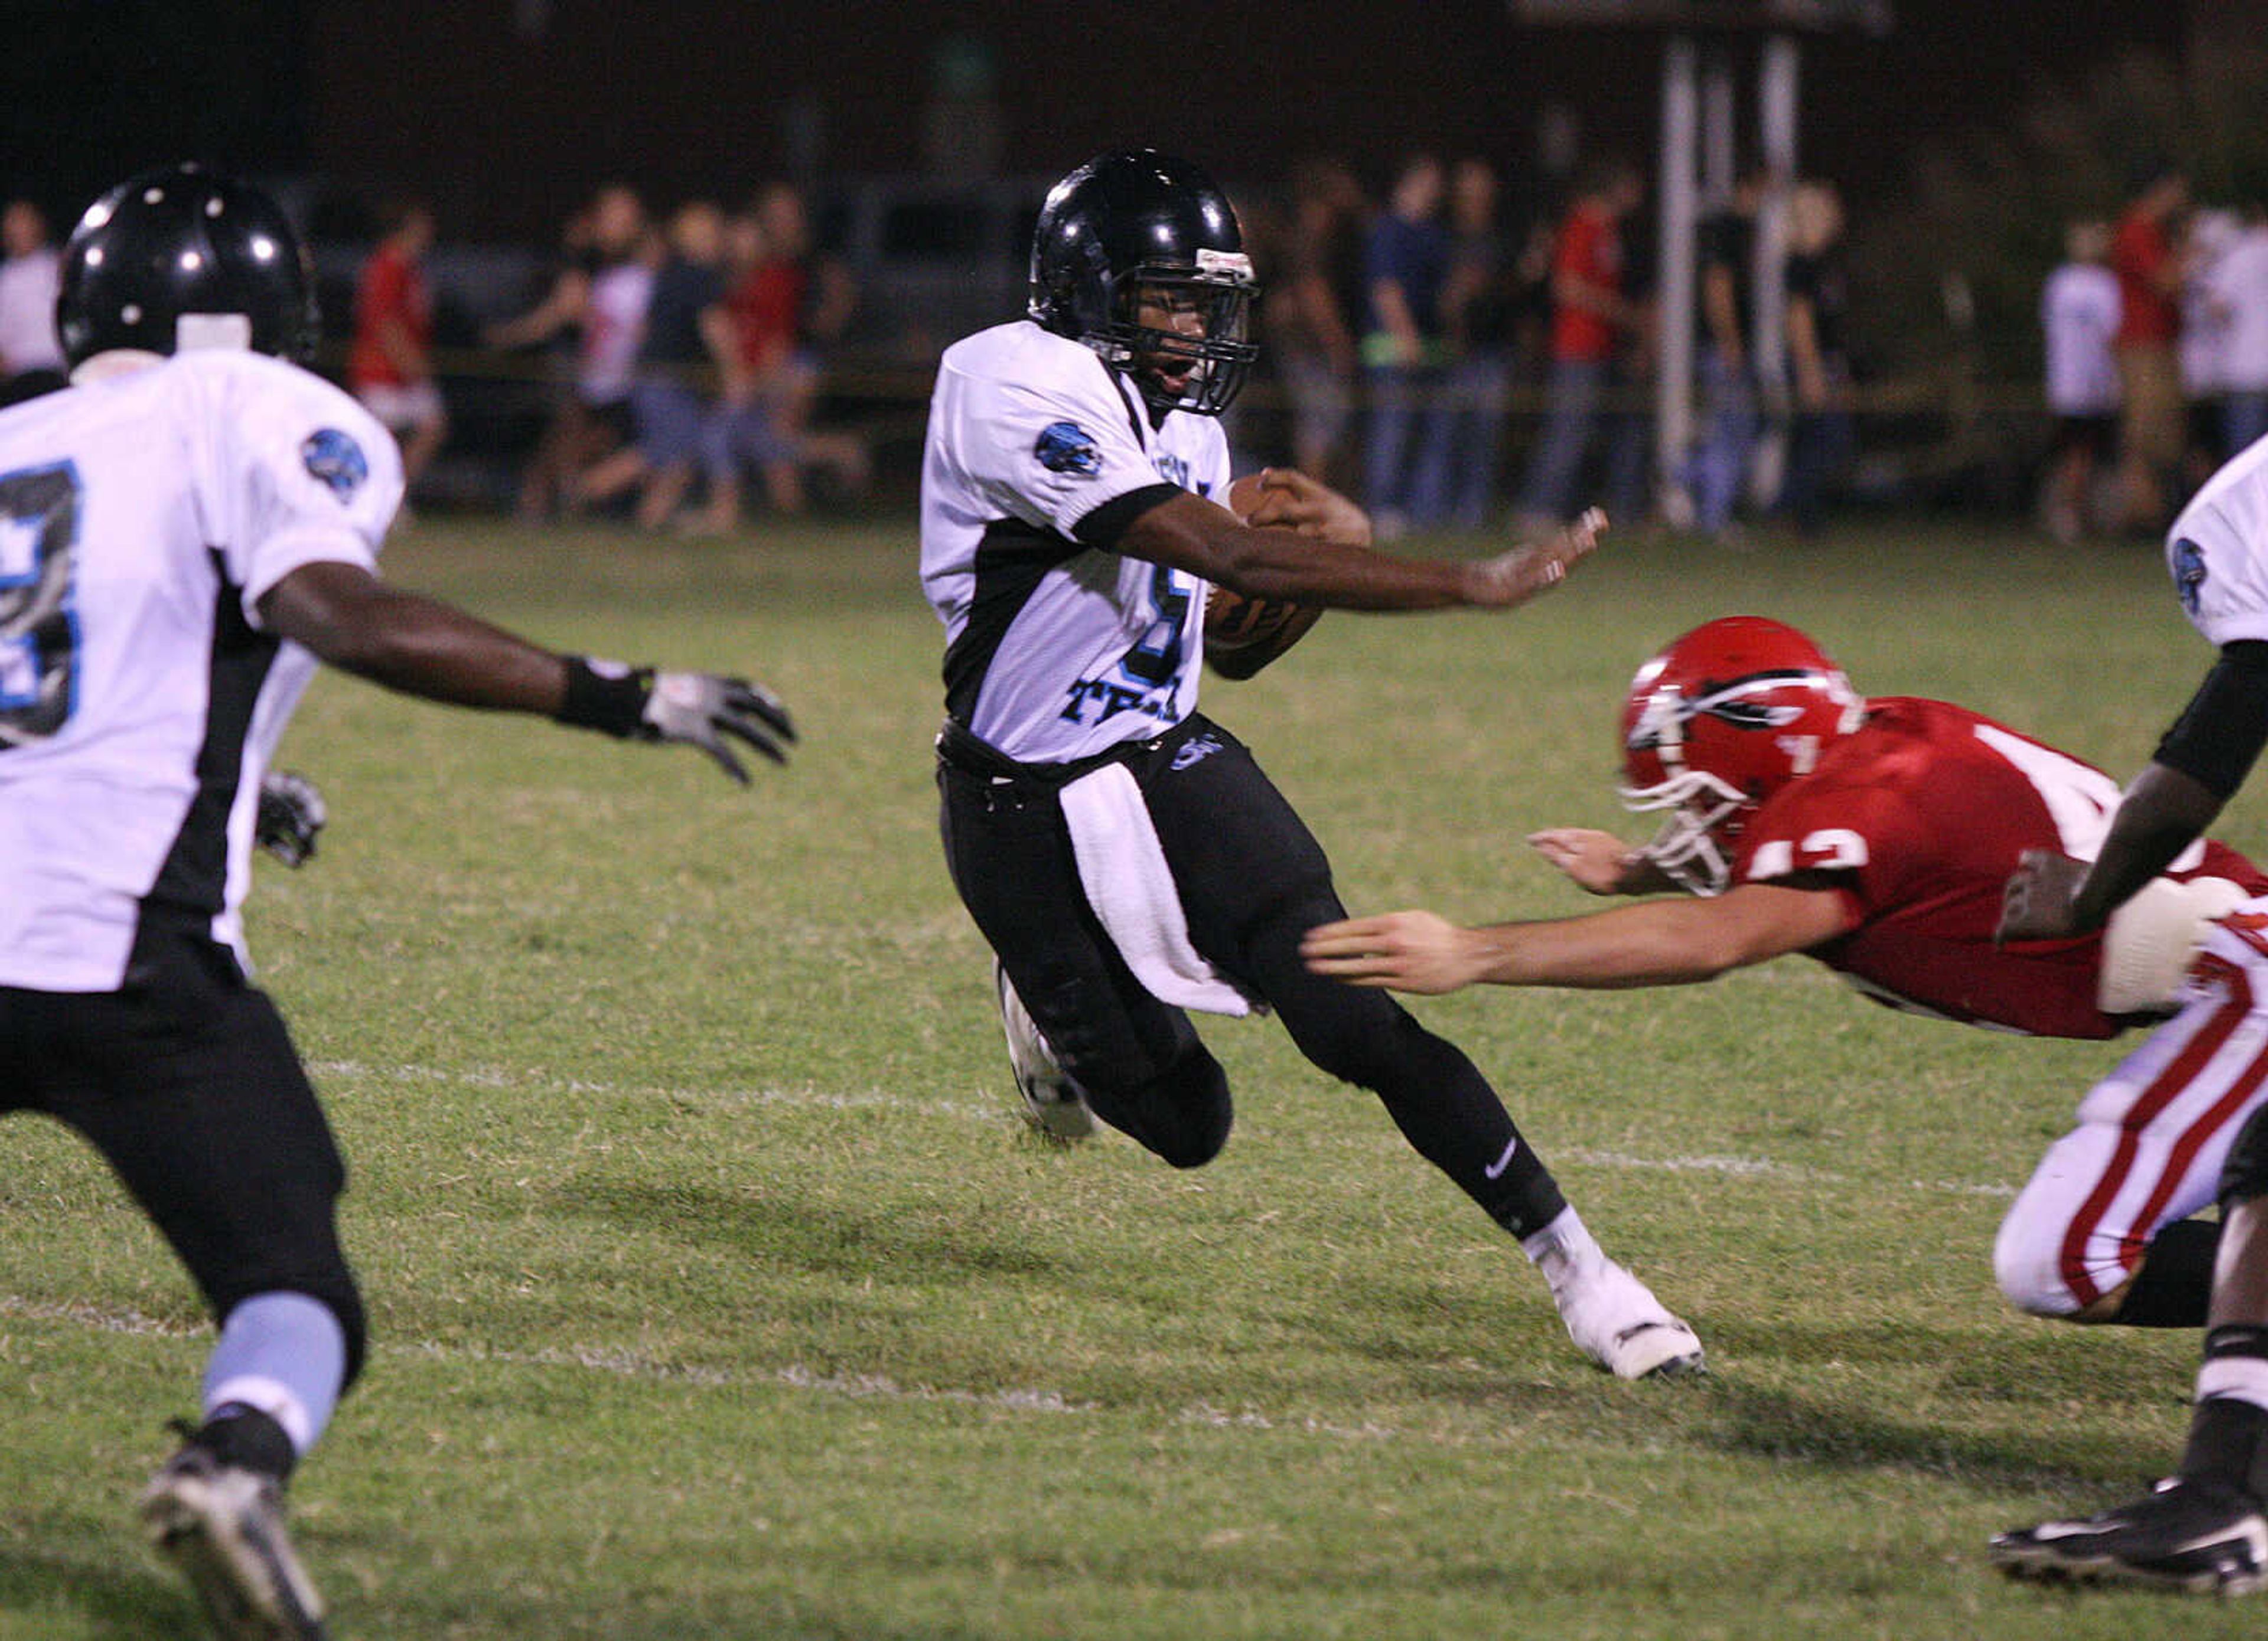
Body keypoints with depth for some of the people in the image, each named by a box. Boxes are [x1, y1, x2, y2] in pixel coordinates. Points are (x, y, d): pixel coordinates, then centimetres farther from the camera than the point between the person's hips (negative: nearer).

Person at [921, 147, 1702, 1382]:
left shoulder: (1179, 419, 7)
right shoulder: (1018, 390, -22)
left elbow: (1233, 647, 16)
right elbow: (1230, 558, -30)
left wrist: (1312, 556, -6)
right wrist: (1473, 584, -32)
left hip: (1172, 763, 6)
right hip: (1028, 816, -6)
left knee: (1357, 1020, -13)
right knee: (1184, 1128, 2)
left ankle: (1577, 1272, -9)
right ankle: (1050, 1011, 36)